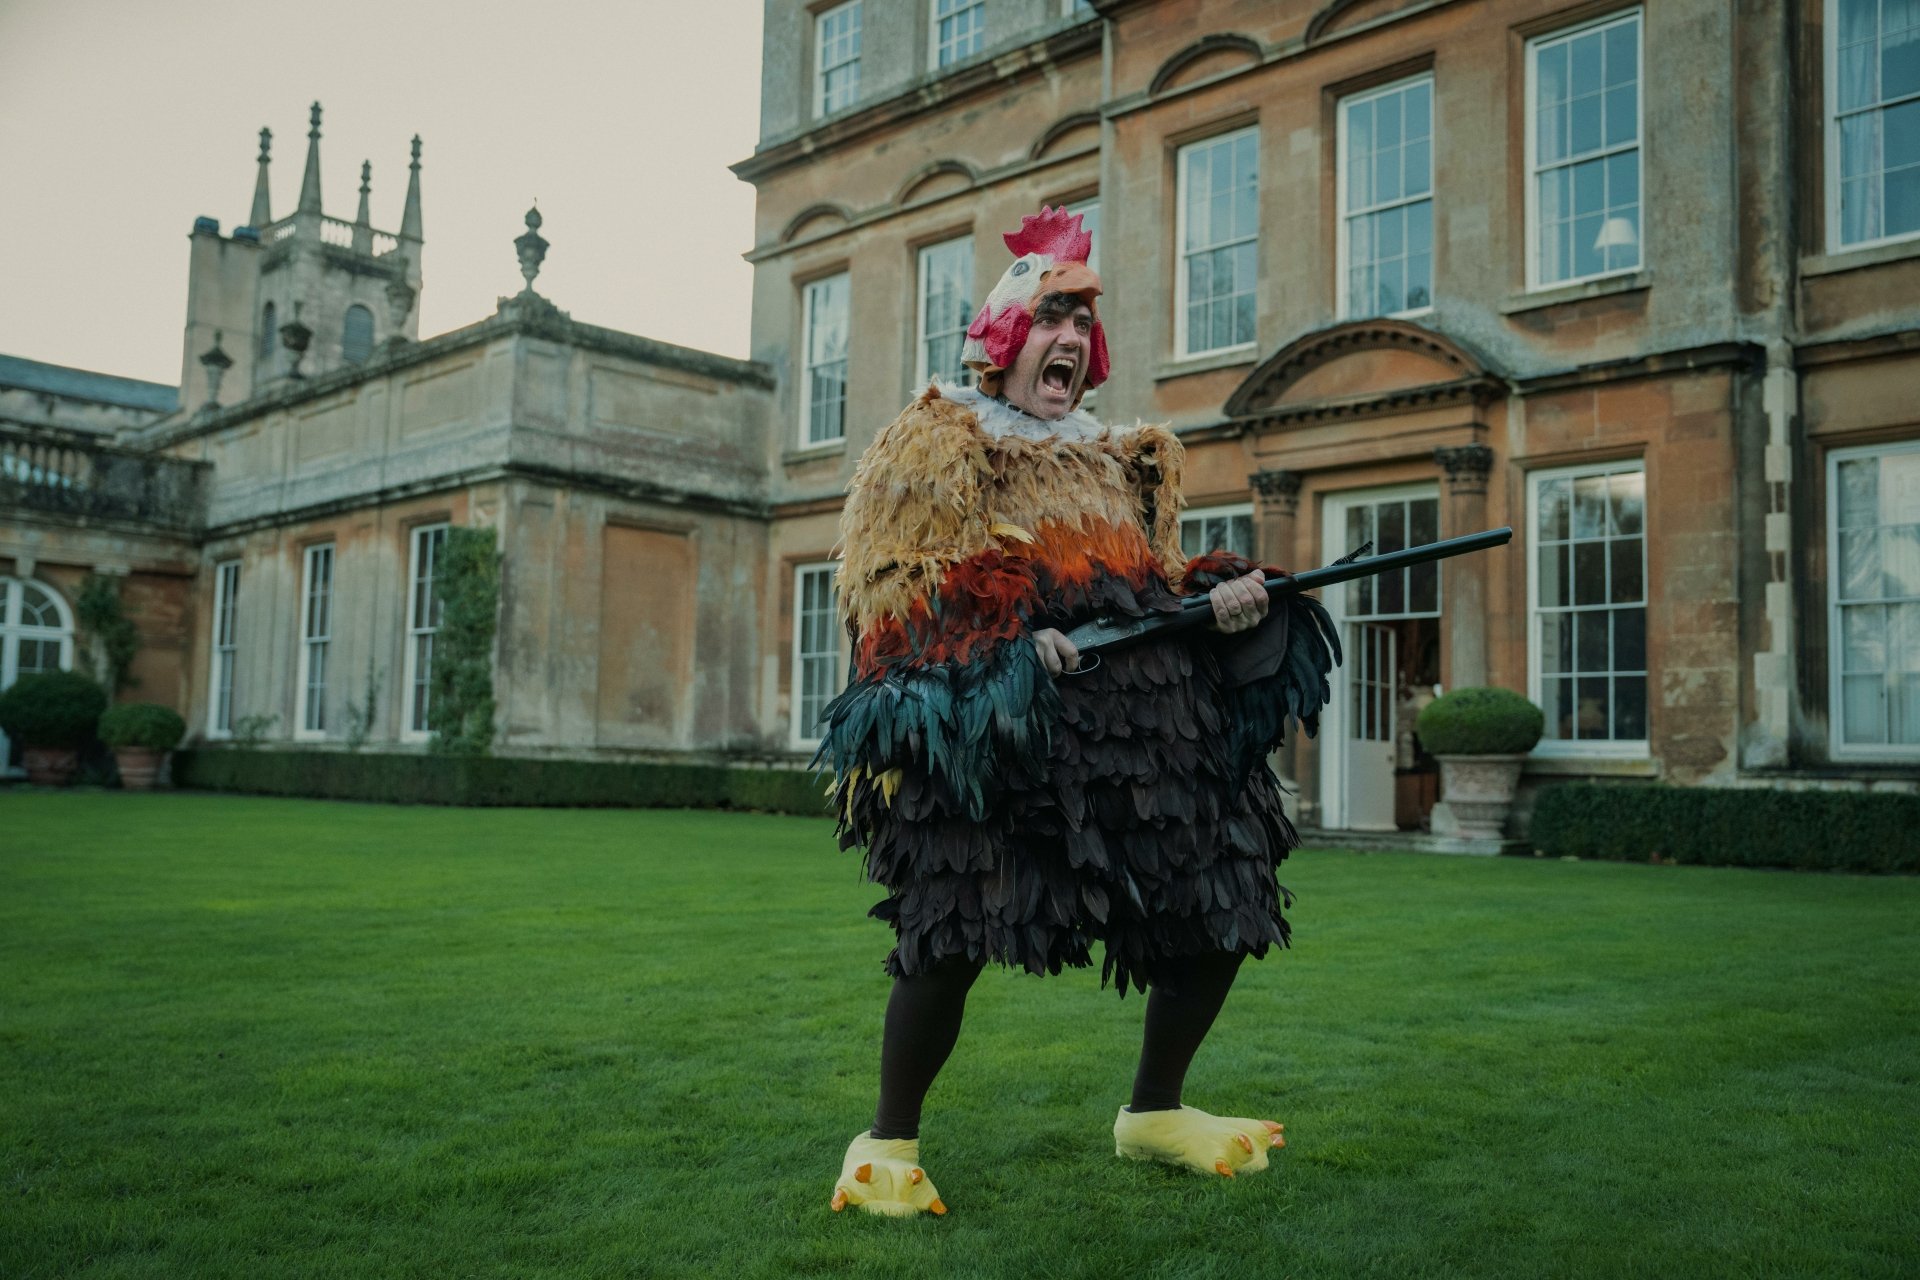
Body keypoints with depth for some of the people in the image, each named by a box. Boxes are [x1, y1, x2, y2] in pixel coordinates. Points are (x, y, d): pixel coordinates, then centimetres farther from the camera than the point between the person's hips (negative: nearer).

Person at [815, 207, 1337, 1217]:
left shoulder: (1121, 460, 26)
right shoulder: (937, 442, 9)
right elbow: (891, 590, -2)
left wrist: (1219, 598, 2)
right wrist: (1005, 644, -17)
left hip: (1146, 709, 6)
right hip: (996, 717, -6)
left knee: (1221, 914, 5)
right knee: (955, 928, -20)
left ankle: (1153, 1112, 29)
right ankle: (887, 1144, 3)